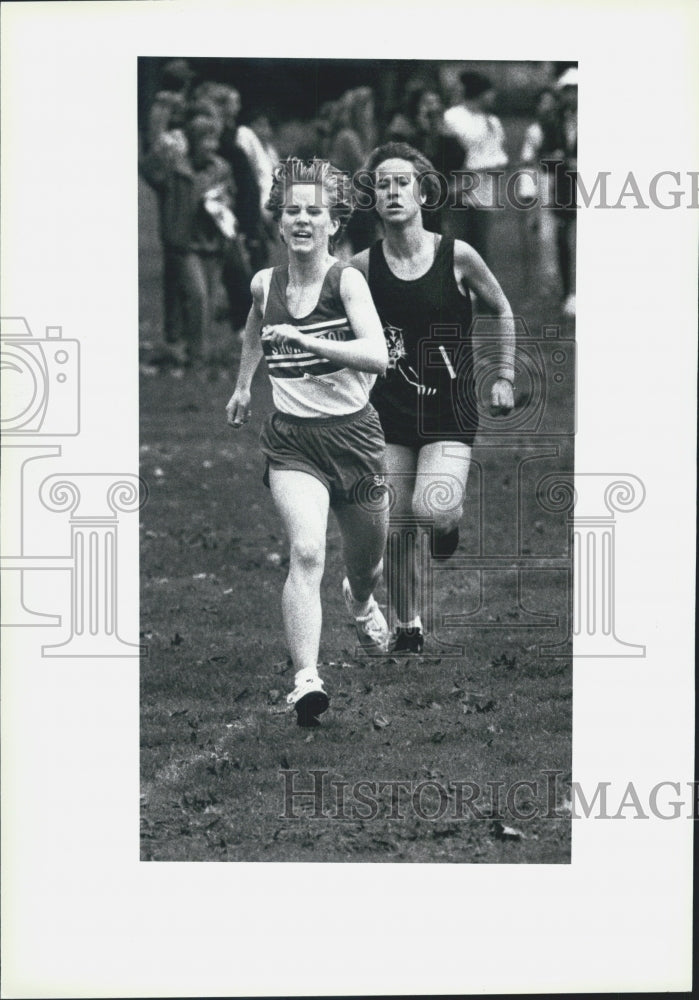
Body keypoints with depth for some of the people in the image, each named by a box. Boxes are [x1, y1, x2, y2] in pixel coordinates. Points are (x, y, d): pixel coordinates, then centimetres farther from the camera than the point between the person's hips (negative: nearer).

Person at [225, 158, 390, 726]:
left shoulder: (347, 280, -12)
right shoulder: (264, 285, 0)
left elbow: (378, 356, -26)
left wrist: (307, 340, -32)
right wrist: (243, 386, 34)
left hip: (353, 435, -1)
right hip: (291, 439, 1)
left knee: (367, 565, 18)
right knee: (306, 552, -24)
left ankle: (361, 603, 57)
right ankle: (306, 680, -31)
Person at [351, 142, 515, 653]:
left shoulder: (456, 256, -7)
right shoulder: (364, 266, -3)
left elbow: (502, 310, 9)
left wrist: (505, 377, 5)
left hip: (451, 411, -2)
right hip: (391, 410, 2)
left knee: (433, 511, -22)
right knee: (396, 530, 2)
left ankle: (452, 520, 16)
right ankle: (407, 629, 20)